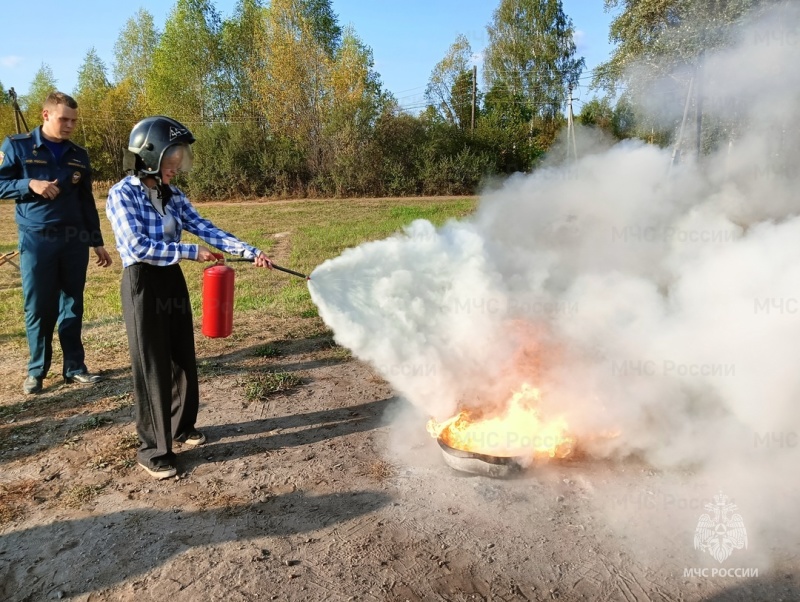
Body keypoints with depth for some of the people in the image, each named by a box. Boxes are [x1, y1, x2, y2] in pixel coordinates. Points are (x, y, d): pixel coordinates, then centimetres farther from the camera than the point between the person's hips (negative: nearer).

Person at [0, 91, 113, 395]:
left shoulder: (79, 155, 10)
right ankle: (36, 370, 16)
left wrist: (97, 242, 11)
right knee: (37, 307, 2)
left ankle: (74, 366, 16)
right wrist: (30, 184, -17)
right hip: (36, 240, -3)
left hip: (75, 240, 3)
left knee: (72, 305, 8)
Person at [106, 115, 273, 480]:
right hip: (142, 284, -6)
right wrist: (191, 252, -19)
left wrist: (250, 252, -13)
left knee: (184, 358, 15)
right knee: (152, 367, 0)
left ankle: (181, 426, 35)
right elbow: (138, 247, -21)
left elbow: (206, 229, -2)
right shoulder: (122, 195, -12)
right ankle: (152, 449, 14)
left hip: (173, 281, 7)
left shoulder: (174, 196, 6)